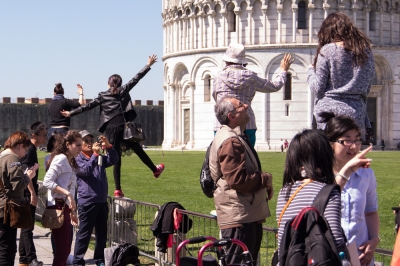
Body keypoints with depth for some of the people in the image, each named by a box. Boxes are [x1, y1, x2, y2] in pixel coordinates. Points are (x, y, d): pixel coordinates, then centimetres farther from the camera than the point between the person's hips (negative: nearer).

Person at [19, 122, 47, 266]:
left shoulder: (32, 149, 15)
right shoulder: (29, 150, -14)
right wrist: (32, 193, -24)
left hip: (28, 193, 10)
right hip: (28, 194, -10)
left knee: (26, 227, 13)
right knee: (28, 227, -8)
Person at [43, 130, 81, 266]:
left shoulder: (70, 161, 17)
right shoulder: (60, 159, -11)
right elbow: (47, 182, -21)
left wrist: (72, 210, 18)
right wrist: (67, 194, -26)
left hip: (65, 207, 10)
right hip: (58, 206, -10)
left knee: (65, 249, 11)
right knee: (63, 249, -11)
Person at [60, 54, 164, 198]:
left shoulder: (103, 96, 9)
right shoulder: (123, 91, 8)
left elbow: (88, 106, 7)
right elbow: (136, 78, 9)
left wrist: (71, 113, 12)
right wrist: (148, 65, 15)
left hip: (111, 129, 1)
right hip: (124, 126, -1)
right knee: (138, 150, 18)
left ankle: (118, 189, 0)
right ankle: (155, 170, 33)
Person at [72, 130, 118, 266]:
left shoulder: (100, 158, 15)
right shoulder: (78, 159, -4)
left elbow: (114, 160, 2)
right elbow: (86, 170, -21)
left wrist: (108, 146, -13)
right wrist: (95, 154, -23)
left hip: (102, 201, 6)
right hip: (87, 202, -6)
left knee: (102, 233, 12)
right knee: (84, 233, -2)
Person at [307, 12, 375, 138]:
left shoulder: (327, 51, -5)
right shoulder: (366, 50, 8)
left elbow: (318, 89, -3)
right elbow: (367, 87, 15)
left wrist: (311, 71, 13)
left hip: (330, 112, -4)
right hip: (357, 113, 4)